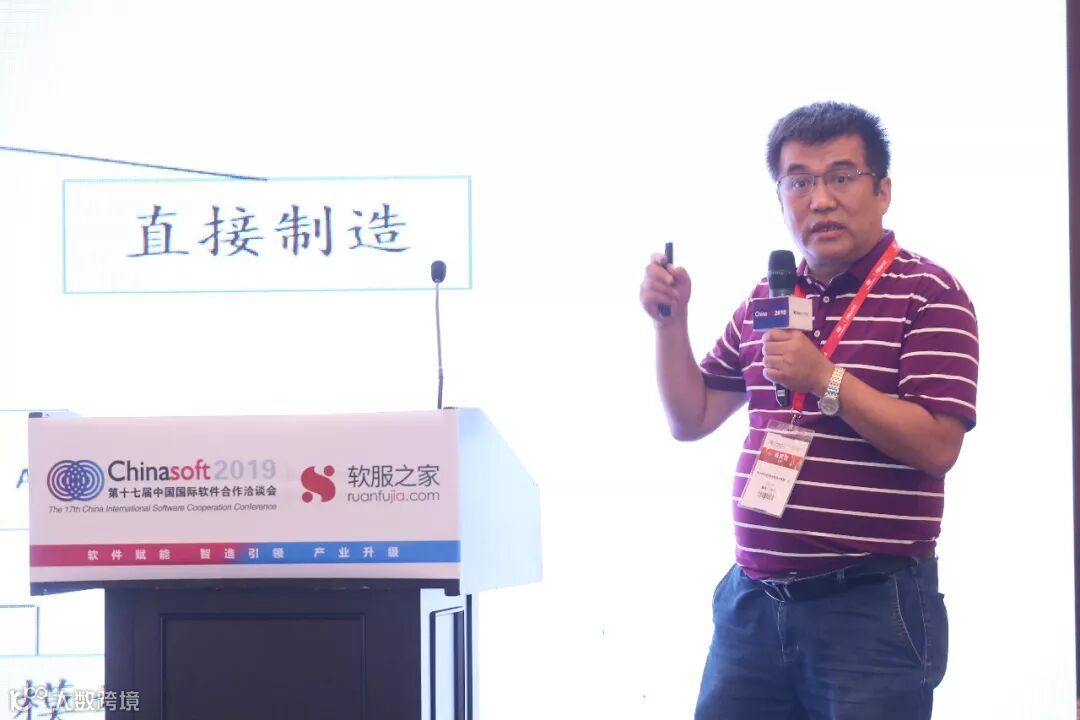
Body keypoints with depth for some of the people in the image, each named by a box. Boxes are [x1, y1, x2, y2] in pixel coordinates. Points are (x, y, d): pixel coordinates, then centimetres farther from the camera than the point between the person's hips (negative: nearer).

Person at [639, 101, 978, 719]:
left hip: (872, 606, -5)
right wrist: (671, 321, 6)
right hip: (753, 600, 6)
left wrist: (825, 379, -20)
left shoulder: (928, 296, -6)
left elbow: (936, 446, -15)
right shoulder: (765, 301, 13)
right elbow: (691, 420, 19)